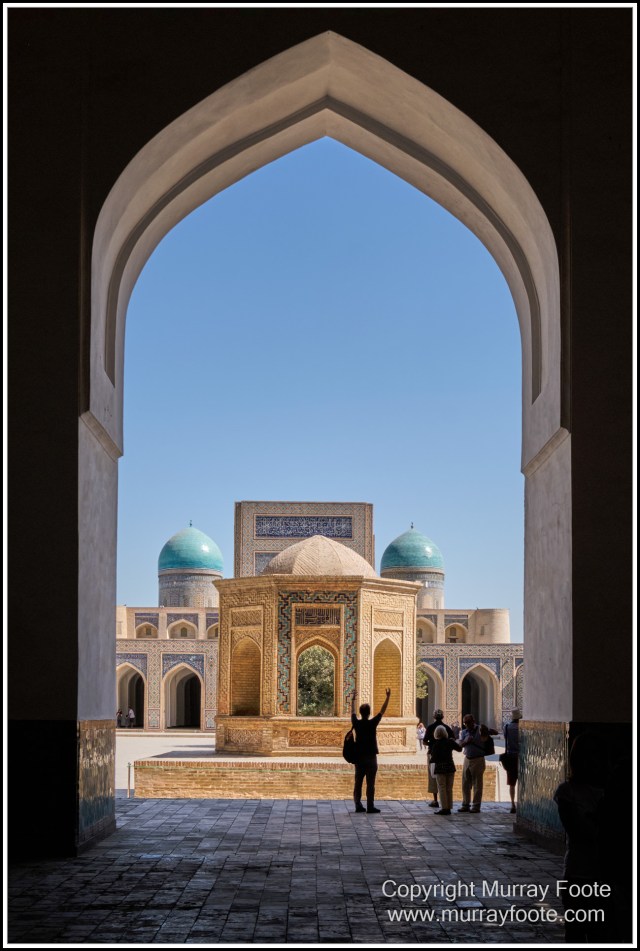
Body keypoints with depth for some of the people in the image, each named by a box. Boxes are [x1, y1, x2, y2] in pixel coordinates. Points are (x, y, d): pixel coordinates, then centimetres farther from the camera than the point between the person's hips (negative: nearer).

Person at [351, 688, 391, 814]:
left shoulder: (356, 723, 0)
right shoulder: (372, 723, -10)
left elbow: (353, 712, 19)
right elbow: (382, 711, -4)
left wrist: (353, 700, 34)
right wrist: (388, 697, 4)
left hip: (359, 756, 4)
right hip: (371, 756, -4)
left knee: (358, 782, 7)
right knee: (370, 783, -4)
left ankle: (358, 805, 8)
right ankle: (370, 806, -6)